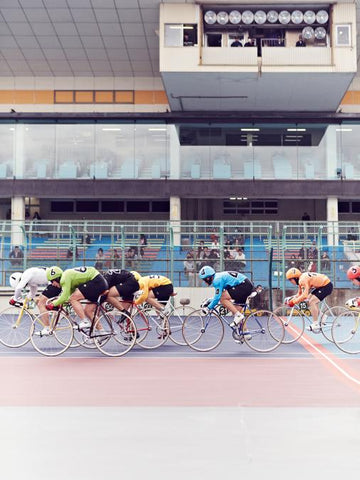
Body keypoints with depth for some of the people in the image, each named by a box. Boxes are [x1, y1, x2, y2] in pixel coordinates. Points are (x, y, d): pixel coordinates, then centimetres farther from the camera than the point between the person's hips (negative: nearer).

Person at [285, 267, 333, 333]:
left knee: (312, 302, -15)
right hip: (321, 285, 10)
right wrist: (291, 299, 0)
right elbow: (299, 294, 14)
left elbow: (304, 296, -33)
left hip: (327, 286, -10)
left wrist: (293, 302, -25)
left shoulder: (303, 280, -25)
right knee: (309, 300, 11)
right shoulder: (301, 279, 6)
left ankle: (316, 325, -8)